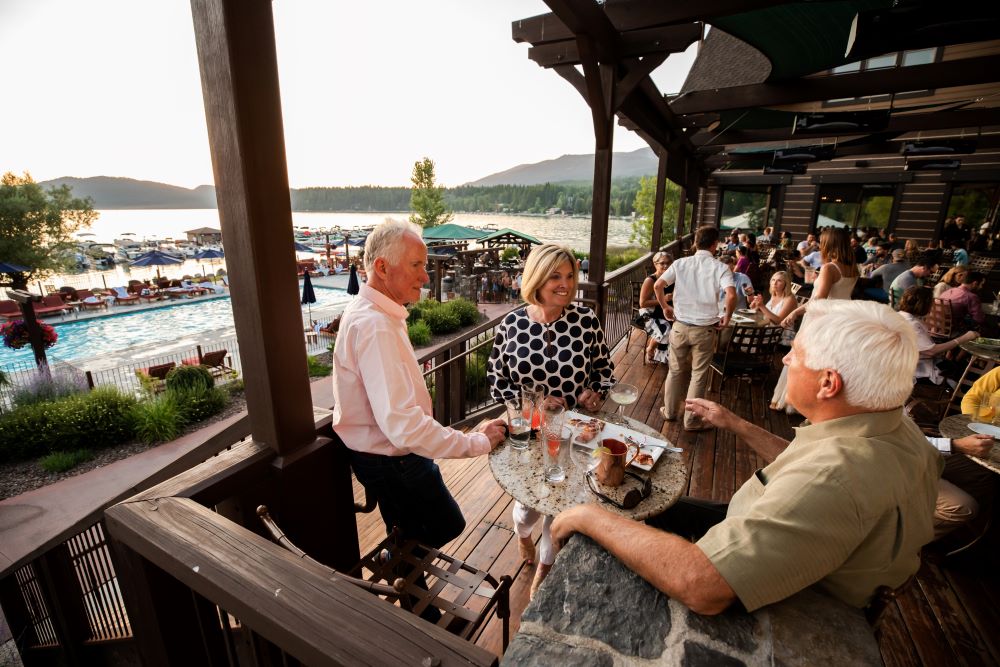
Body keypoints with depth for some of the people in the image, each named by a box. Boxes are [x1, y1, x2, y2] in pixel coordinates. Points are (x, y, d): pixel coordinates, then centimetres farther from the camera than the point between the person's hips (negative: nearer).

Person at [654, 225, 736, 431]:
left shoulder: (680, 263, 0)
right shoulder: (720, 267, -7)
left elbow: (658, 285, -6)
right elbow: (731, 295, -21)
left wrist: (665, 307, 8)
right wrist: (726, 317, -4)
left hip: (680, 326, 3)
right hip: (705, 329, -2)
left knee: (676, 371, 18)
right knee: (699, 375, 10)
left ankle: (669, 411, 32)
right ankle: (691, 420, 20)